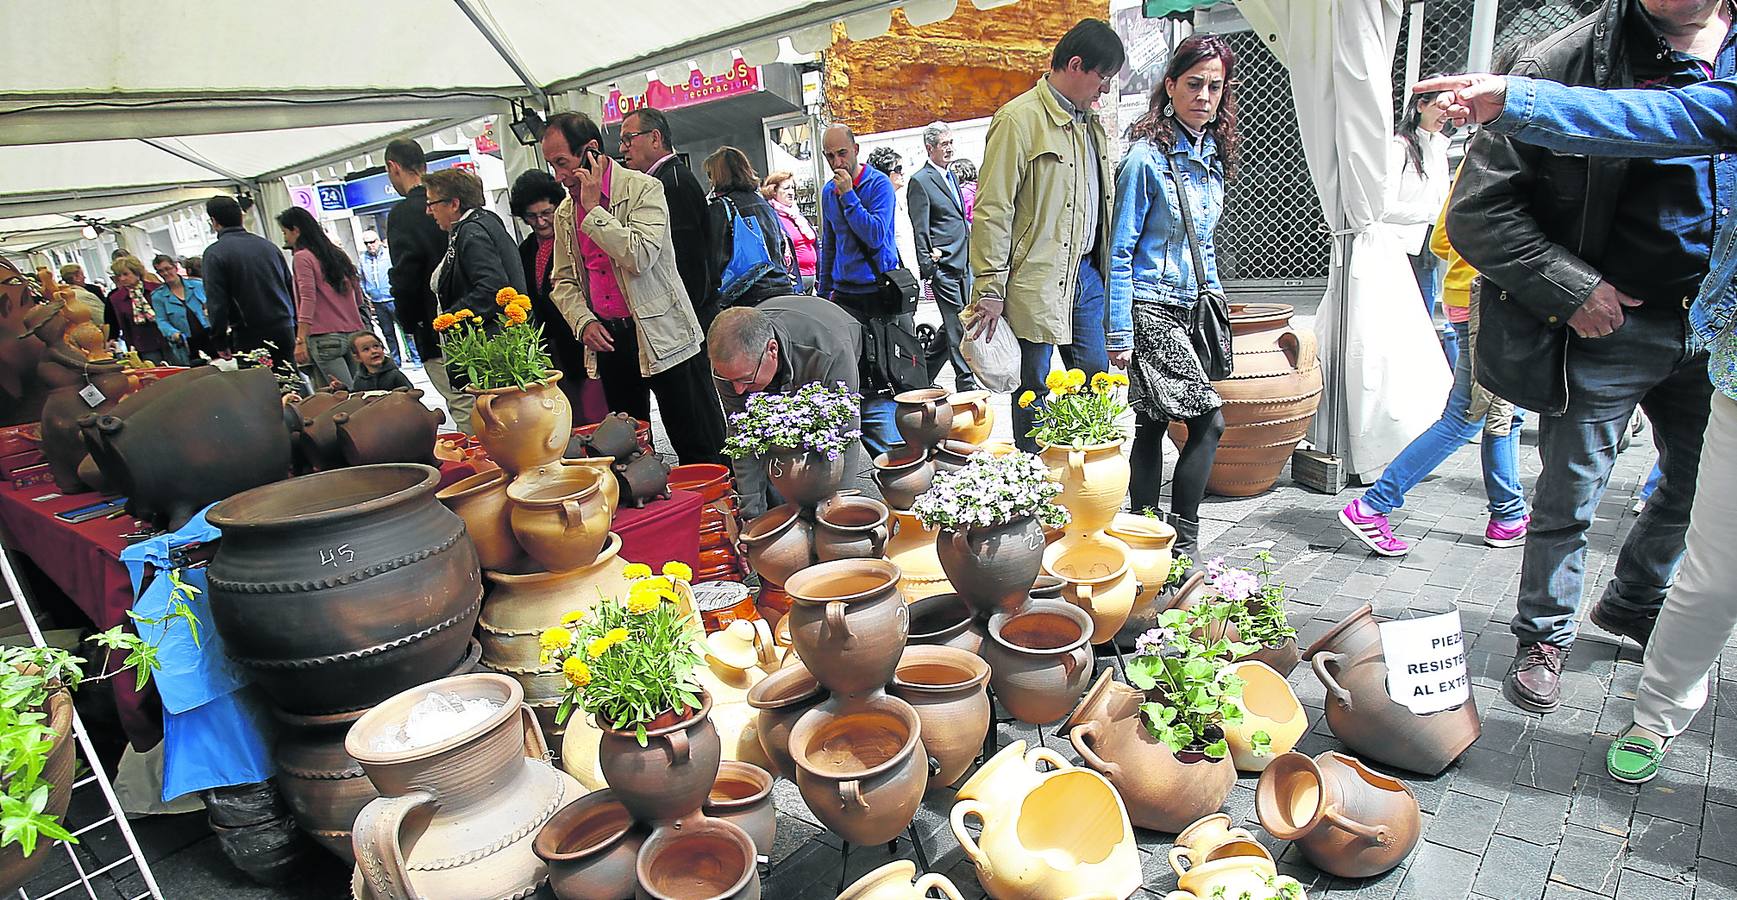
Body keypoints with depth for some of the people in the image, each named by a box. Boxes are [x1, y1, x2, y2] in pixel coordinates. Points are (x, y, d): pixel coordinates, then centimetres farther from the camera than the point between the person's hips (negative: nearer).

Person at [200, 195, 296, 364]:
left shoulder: (214, 253, -5)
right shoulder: (268, 245, 11)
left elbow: (216, 303, -10)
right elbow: (291, 288, 14)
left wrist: (220, 343, -3)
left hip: (250, 336, -4)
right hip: (285, 330, 4)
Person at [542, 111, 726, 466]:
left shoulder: (643, 189, -7)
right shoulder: (565, 213, 12)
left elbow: (640, 257, -21)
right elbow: (563, 281, 17)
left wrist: (594, 209, -15)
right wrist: (583, 322, -1)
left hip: (661, 334, -6)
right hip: (607, 340, 6)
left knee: (701, 452, -3)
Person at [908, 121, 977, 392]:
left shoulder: (951, 176, 19)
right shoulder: (920, 181, -8)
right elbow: (920, 230, -11)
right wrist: (927, 266, -14)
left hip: (963, 263, 9)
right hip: (943, 264, -9)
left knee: (958, 322, 11)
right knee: (956, 324, -6)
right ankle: (965, 382, 1)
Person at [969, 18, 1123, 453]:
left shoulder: (1092, 123, 16)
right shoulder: (1019, 119, -9)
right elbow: (992, 210, -13)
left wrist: (1105, 267, 15)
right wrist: (990, 290, -15)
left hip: (1086, 274, 8)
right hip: (1037, 281, -8)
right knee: (1034, 392, 3)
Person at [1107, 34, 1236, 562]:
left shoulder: (1211, 157, 12)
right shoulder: (1147, 158, -11)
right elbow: (1120, 252, -12)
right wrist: (1119, 335, -15)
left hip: (1189, 311, 7)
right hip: (1151, 311, -7)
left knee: (1153, 426, 8)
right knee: (1209, 421, -9)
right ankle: (1183, 541, 3)